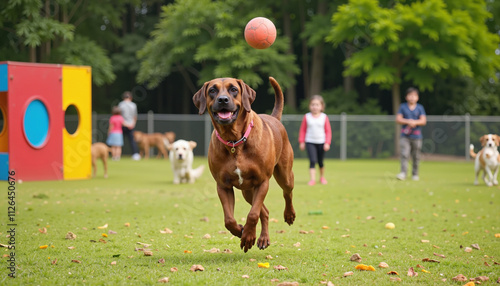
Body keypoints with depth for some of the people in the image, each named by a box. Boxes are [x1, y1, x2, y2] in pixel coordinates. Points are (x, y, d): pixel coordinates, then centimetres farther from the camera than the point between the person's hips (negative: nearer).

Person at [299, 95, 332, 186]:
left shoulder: (324, 117, -1)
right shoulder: (307, 117, -1)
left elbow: (328, 131, 2)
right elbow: (302, 130, 5)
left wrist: (327, 143, -5)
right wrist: (301, 142, 1)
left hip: (321, 142, 1)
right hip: (310, 142, -1)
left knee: (320, 162, 12)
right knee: (312, 161, -15)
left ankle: (322, 177, 34)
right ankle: (312, 179, -15)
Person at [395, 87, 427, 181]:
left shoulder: (420, 108, 7)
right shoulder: (403, 106, 7)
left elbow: (423, 121, -1)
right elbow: (398, 119, 1)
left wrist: (415, 122, -18)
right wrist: (408, 121, -14)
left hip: (416, 135, 1)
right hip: (405, 135, -1)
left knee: (416, 156, 4)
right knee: (404, 154, -14)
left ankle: (415, 174, 16)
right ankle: (403, 173, -18)